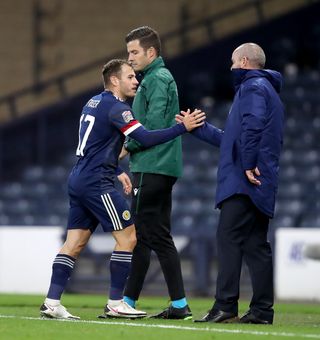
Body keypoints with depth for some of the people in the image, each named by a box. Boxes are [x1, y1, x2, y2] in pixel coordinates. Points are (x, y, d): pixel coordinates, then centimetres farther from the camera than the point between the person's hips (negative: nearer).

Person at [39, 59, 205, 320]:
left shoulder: (94, 103, 18)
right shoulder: (116, 107, -12)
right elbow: (145, 139, -22)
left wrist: (117, 172, 23)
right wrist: (183, 127, -19)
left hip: (78, 181, 10)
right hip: (96, 183, -10)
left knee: (75, 242, 8)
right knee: (127, 236, -5)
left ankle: (52, 302, 2)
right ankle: (115, 303, -4)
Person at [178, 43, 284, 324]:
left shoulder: (253, 87, -5)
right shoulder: (268, 90, 27)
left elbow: (253, 125, -24)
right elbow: (232, 139, 31)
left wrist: (248, 165, -22)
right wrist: (197, 129, 34)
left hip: (243, 181, -10)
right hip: (262, 185, 10)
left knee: (229, 239, -12)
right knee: (255, 245, 8)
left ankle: (225, 306, -18)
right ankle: (262, 309, 5)